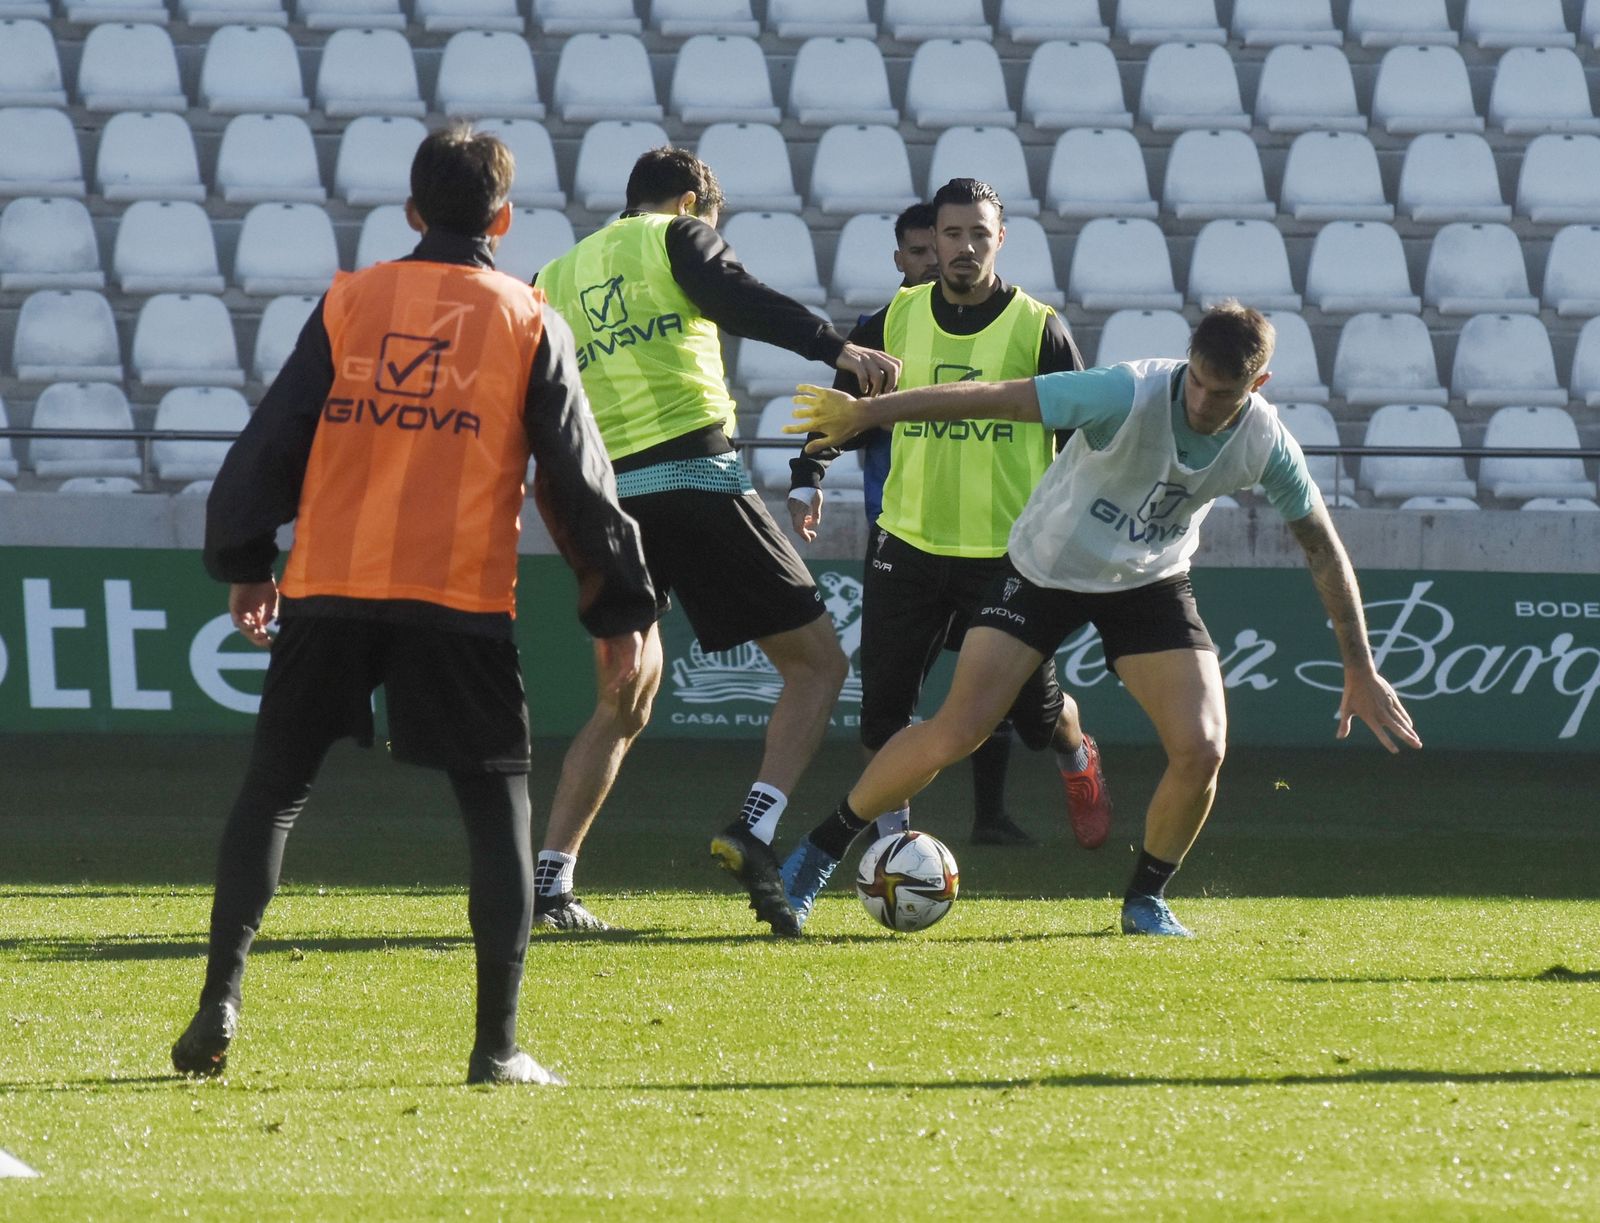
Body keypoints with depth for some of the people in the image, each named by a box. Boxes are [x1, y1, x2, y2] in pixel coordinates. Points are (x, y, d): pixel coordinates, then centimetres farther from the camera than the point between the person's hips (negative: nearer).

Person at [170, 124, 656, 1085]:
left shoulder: (349, 302, 8)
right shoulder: (531, 323, 5)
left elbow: (273, 439, 8)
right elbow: (578, 479, 5)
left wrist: (244, 564, 19)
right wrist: (623, 613, 11)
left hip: (328, 591, 1)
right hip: (462, 599, -1)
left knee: (273, 790, 12)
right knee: (498, 805, 7)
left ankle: (221, 1004, 0)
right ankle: (498, 1043, -1)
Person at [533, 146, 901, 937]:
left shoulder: (556, 279, 21)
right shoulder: (677, 237, 6)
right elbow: (741, 302, -14)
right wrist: (837, 349, -24)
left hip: (608, 496, 6)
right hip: (696, 479, -6)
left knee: (625, 702, 20)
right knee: (816, 664, 3)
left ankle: (549, 875, 9)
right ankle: (755, 829, -18)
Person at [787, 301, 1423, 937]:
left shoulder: (1266, 443, -18)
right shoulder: (1129, 395, -31)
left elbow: (1323, 550, -4)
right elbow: (995, 398, -29)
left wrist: (1361, 672, -1)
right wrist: (864, 412, -30)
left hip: (1150, 585, 3)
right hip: (1046, 567, -3)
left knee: (1201, 750, -15)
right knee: (954, 734, -14)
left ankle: (1145, 900, 11)